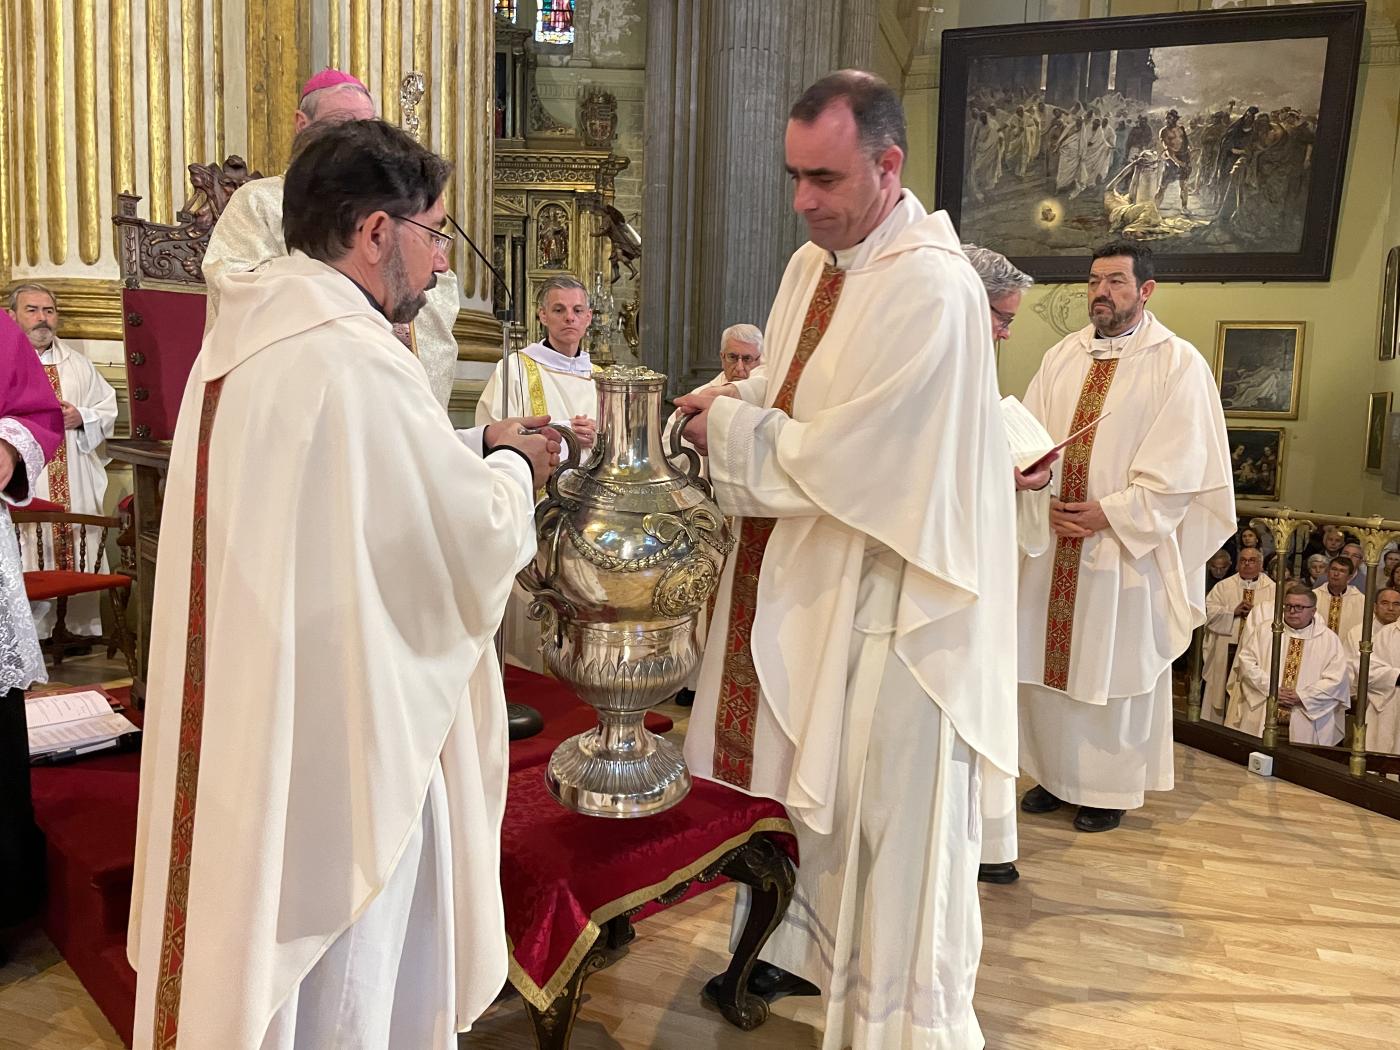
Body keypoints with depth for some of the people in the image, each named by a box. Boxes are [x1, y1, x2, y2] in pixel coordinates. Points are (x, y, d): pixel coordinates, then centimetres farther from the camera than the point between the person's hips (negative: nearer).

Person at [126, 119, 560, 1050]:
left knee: (275, 937, 26)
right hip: (333, 728, -9)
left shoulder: (250, 338, 5)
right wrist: (514, 469, 0)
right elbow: (477, 540, -19)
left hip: (253, 715, 9)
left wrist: (473, 447, 9)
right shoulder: (351, 359, -24)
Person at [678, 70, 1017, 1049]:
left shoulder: (930, 287, -21)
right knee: (821, 783, 22)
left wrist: (734, 431, -11)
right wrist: (738, 400, -4)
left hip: (893, 595, -9)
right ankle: (820, 949, 44)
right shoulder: (813, 263, 7)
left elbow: (847, 455, -23)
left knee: (895, 814, 6)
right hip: (813, 574, 9)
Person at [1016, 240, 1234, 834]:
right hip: (1053, 539, 5)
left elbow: (1179, 467, -9)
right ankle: (1055, 774, 26)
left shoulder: (1178, 363, -4)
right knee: (1049, 658, 10)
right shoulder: (1061, 357, 9)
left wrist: (1110, 513, -17)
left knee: (1115, 666, 5)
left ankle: (1109, 789, 21)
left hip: (1127, 545, -4)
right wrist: (1047, 499, -13)